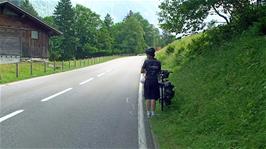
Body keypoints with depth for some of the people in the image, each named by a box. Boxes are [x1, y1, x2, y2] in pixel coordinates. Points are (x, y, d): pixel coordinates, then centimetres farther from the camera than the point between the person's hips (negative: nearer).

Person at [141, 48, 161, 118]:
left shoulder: (146, 61, -6)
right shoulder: (158, 62, 2)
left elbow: (142, 71, -2)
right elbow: (159, 72, 8)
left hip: (148, 81, -1)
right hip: (155, 81, 1)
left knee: (148, 98, 7)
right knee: (153, 98, 5)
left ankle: (148, 112, 10)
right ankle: (153, 113, 7)